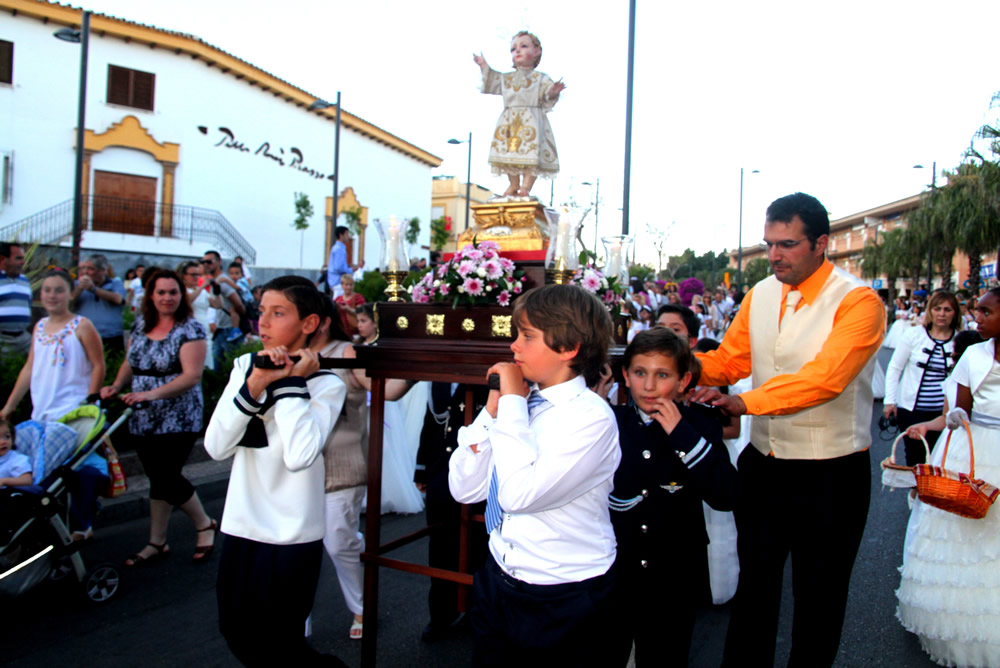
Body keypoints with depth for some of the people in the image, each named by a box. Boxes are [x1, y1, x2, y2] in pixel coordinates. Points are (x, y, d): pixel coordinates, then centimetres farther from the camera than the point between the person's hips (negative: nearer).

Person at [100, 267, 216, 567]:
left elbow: (192, 376, -19)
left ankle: (205, 525, 18)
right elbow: (131, 362, 18)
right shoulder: (141, 324, 9)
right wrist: (116, 386, -1)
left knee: (165, 477, -6)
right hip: (143, 420, 6)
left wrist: (152, 394, -28)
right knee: (158, 479, 13)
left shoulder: (190, 329, -11)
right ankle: (157, 543, 25)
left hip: (178, 420, -6)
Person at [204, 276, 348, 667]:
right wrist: (255, 384, -18)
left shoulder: (326, 384, -10)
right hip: (241, 527, 5)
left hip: (292, 535, -5)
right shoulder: (246, 366, 3)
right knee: (236, 633, 18)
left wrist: (292, 382, -18)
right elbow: (216, 446, -7)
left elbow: (300, 456, -26)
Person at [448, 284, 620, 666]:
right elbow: (464, 489, 0)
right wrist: (492, 410, -9)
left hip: (563, 603, -6)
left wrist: (511, 403, -22)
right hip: (498, 585, 6)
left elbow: (520, 494, -31)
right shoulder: (520, 402, -2)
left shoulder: (591, 416, -19)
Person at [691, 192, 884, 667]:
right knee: (754, 584, 20)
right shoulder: (760, 295, 4)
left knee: (818, 597, 14)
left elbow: (823, 378, -28)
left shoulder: (857, 301, -16)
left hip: (829, 477, -5)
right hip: (763, 464, 5)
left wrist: (746, 401, -36)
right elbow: (729, 359, 6)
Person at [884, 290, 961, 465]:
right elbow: (894, 368, 2)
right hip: (911, 409, -1)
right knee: (915, 458, 4)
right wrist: (890, 401, -2)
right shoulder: (914, 335, -2)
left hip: (943, 411, 1)